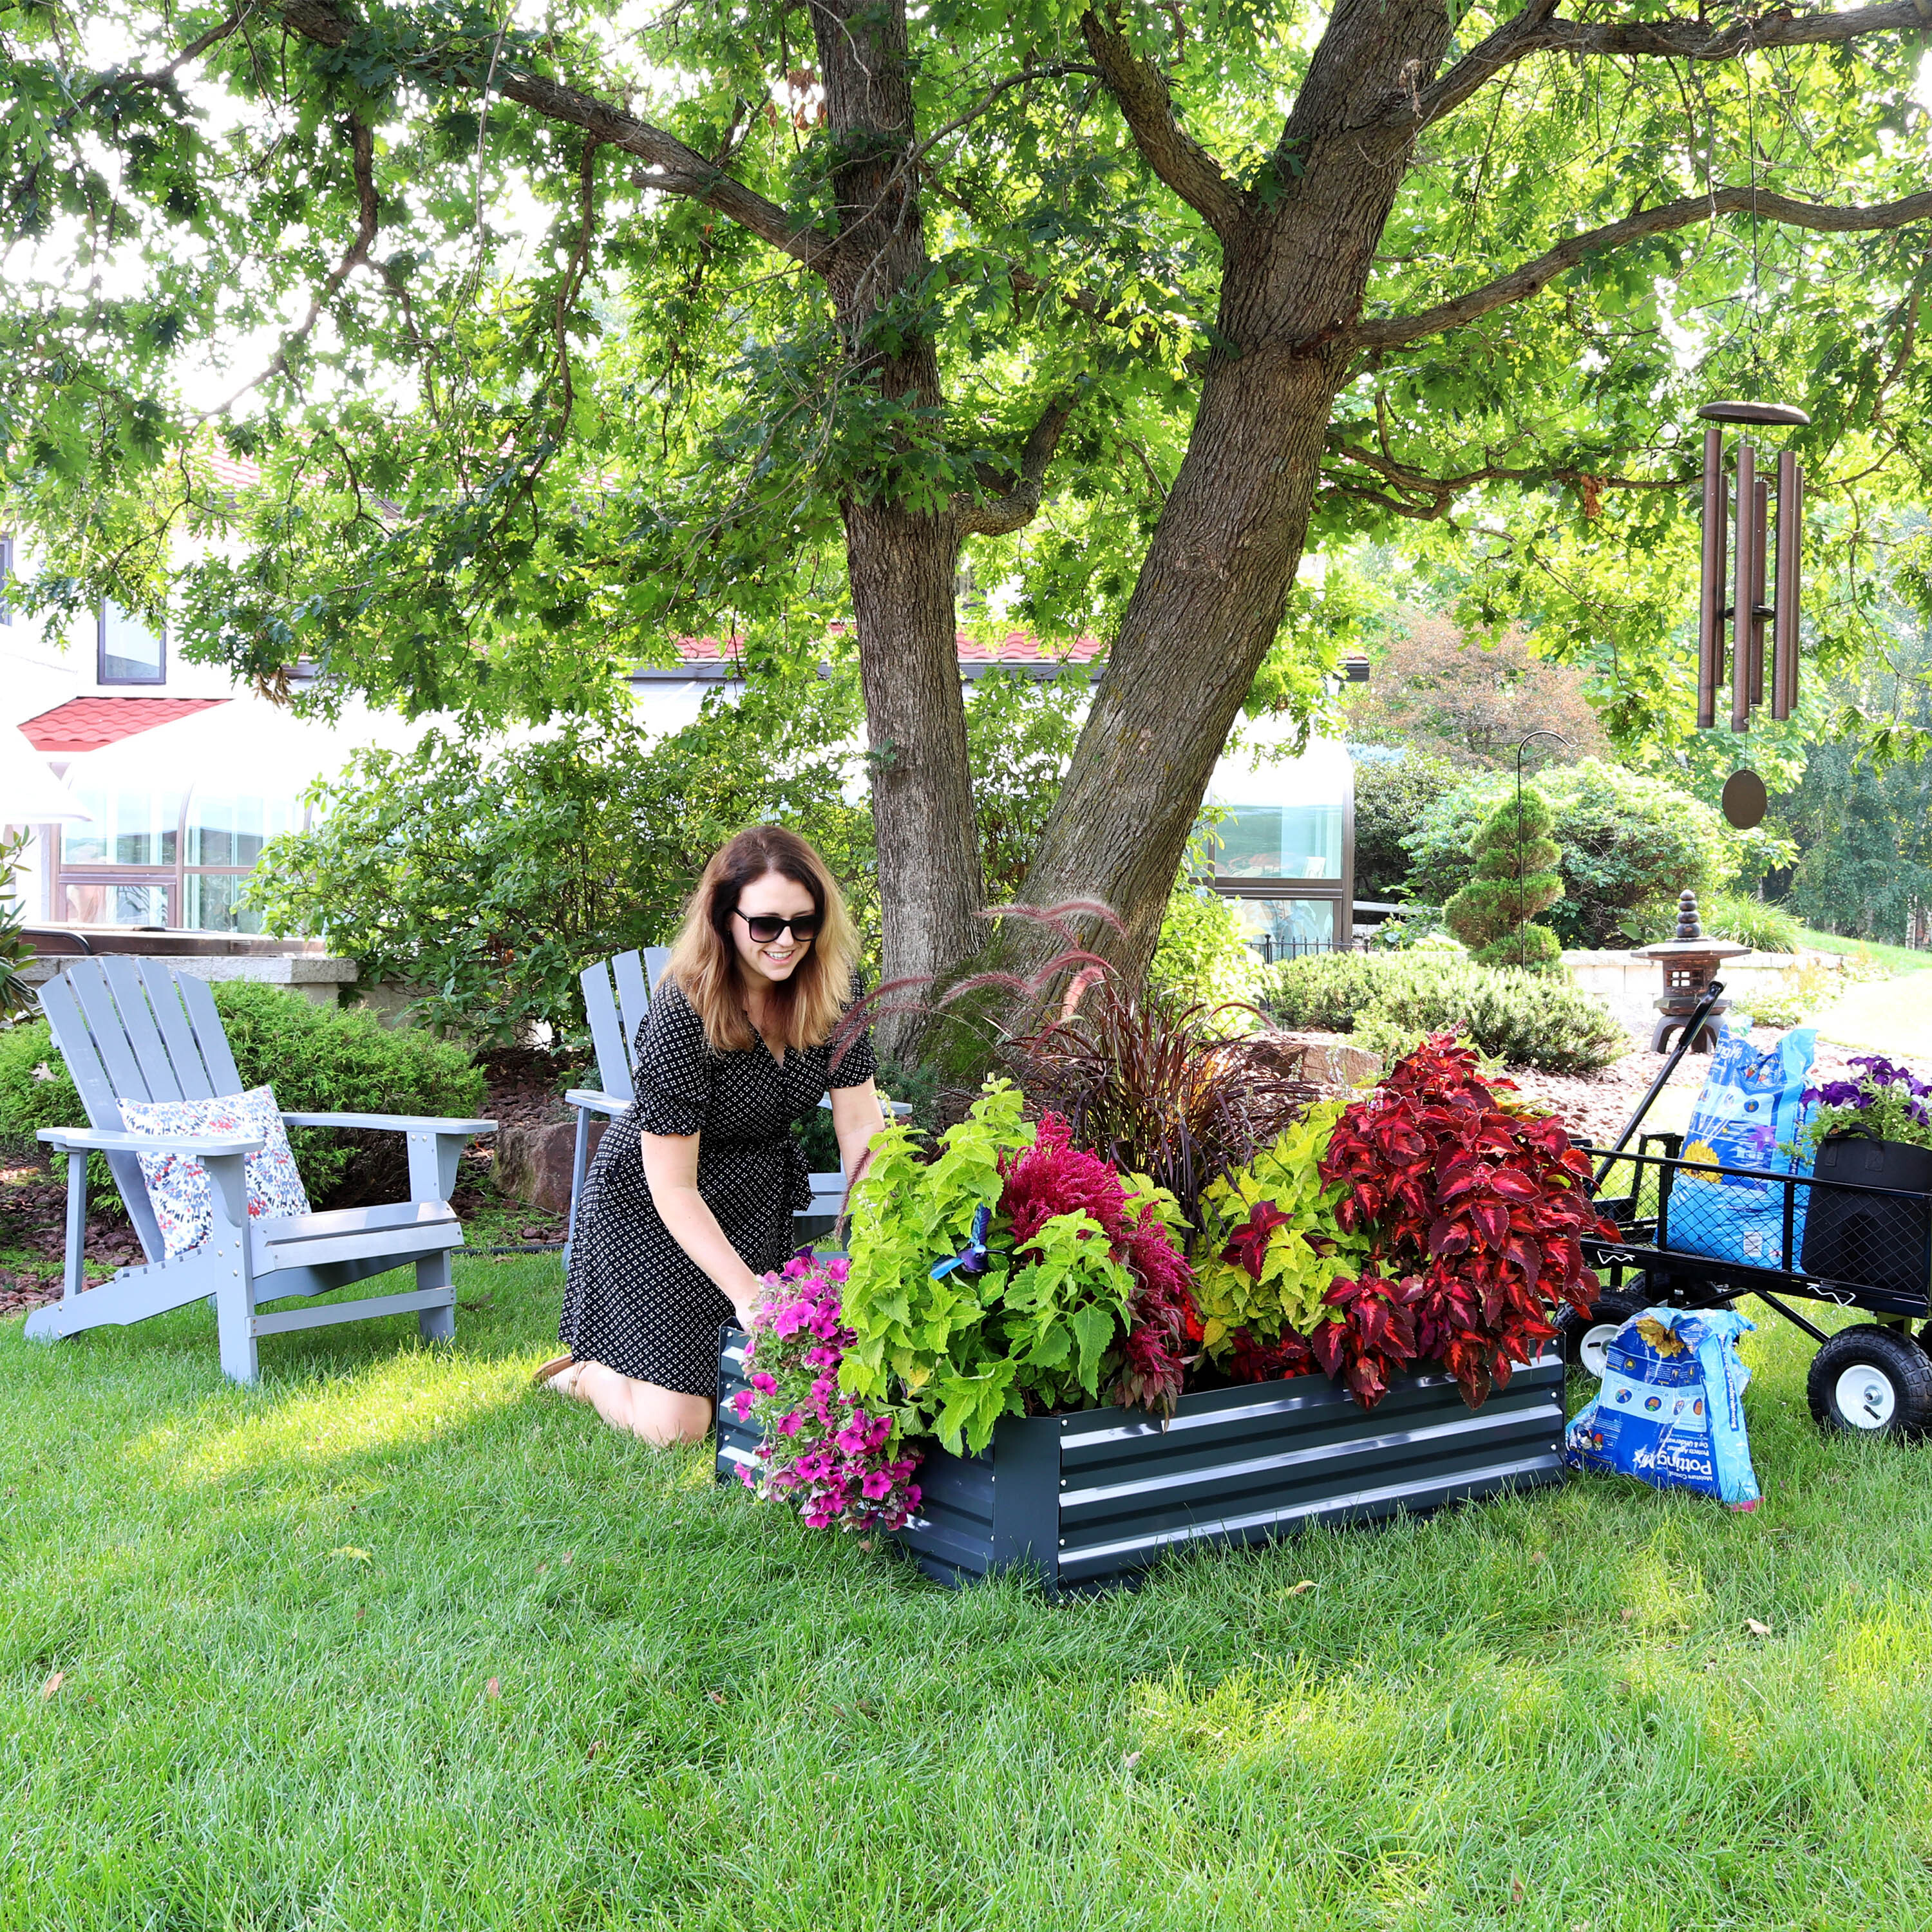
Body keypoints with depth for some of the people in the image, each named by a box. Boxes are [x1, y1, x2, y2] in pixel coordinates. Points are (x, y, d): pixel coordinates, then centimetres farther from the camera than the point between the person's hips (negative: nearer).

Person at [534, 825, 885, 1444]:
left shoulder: (834, 987, -14)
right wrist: (747, 1293, -34)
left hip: (758, 1195, 6)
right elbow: (673, 1188, -27)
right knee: (676, 1424, -8)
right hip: (652, 1207, -6)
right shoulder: (681, 1015, -30)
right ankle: (586, 1374, 20)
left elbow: (860, 1128, -13)